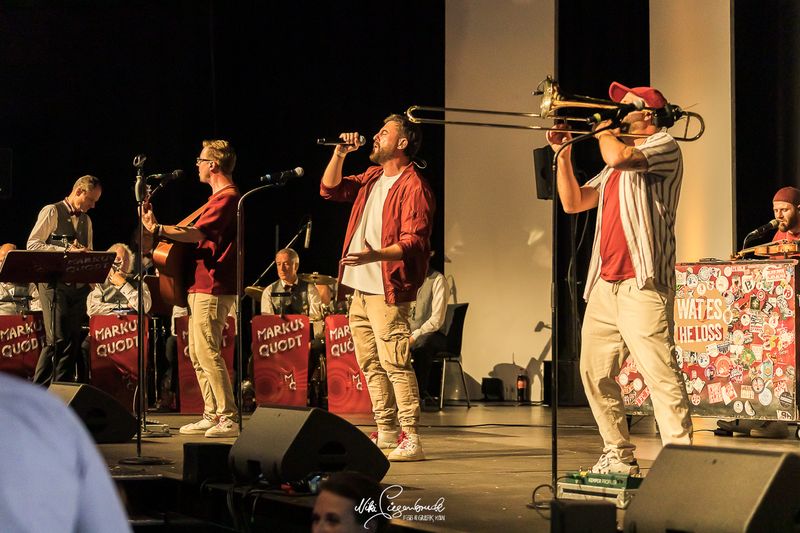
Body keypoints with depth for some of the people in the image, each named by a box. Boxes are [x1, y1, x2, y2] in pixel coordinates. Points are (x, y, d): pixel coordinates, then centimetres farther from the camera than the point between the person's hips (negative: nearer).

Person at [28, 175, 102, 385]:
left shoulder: (86, 221, 20)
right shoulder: (52, 212, -2)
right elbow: (33, 244, -11)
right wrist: (66, 250, -19)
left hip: (78, 286, 7)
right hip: (54, 283, -7)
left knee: (73, 341, 4)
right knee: (57, 339, -15)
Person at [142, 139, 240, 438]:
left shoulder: (227, 197, -13)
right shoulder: (221, 197, 21)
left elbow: (197, 233, -25)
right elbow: (201, 235, 24)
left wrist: (158, 230, -23)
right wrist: (162, 230, 16)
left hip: (212, 286, -11)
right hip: (203, 285, 11)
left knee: (207, 352, -13)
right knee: (197, 353, 12)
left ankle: (229, 418, -13)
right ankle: (212, 415, 15)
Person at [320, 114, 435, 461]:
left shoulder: (413, 186, -11)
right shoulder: (372, 178, 17)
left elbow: (414, 242, -18)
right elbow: (330, 189, 25)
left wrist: (376, 255, -33)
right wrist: (340, 153, 11)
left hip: (387, 291, -9)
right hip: (360, 289, 9)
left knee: (394, 363, -13)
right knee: (370, 364, 11)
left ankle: (410, 439, -14)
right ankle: (385, 433, 18)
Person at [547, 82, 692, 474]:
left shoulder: (664, 146, -1)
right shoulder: (617, 165, 25)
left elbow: (618, 156, -21)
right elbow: (573, 202, 22)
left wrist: (603, 130, 0)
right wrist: (563, 154, 12)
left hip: (642, 283, -9)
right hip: (605, 284, 9)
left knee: (659, 372, -16)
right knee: (595, 372, 11)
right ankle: (618, 456, 19)